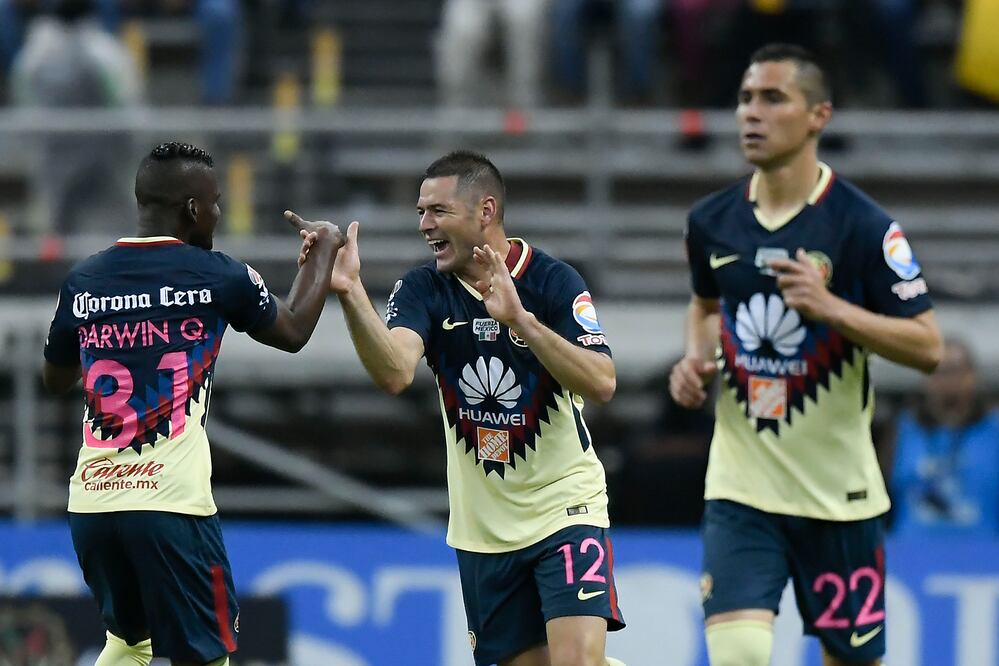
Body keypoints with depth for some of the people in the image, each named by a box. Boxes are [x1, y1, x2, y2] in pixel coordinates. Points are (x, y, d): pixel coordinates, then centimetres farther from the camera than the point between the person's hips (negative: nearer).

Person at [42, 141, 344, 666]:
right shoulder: (217, 277, -4)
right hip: (171, 503, -5)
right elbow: (294, 332, 15)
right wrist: (325, 252, 30)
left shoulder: (83, 281, 6)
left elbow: (55, 380, 22)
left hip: (91, 502, 5)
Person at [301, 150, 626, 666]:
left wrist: (520, 319, -33)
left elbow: (602, 384, -22)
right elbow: (394, 375, -23)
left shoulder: (552, 280, -10)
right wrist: (349, 293, -37)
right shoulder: (422, 290, -4)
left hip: (564, 506, -4)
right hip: (483, 525, 4)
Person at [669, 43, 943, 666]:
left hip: (838, 495, -2)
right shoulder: (712, 222, 3)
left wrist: (832, 307, -24)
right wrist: (694, 360, 3)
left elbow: (928, 346, -11)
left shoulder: (863, 226, -11)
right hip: (740, 491, 2)